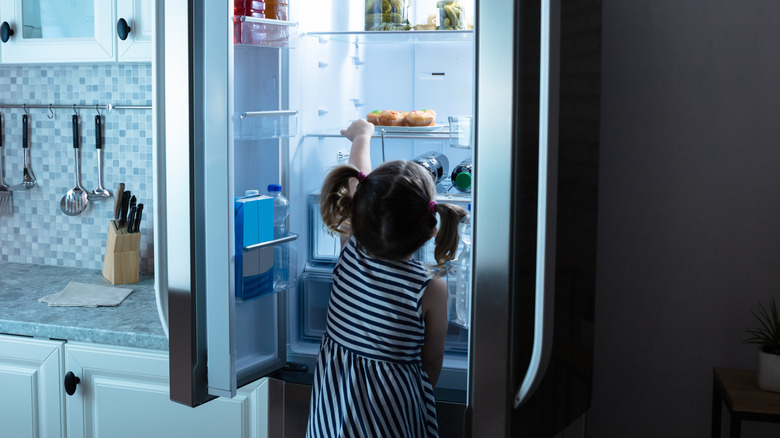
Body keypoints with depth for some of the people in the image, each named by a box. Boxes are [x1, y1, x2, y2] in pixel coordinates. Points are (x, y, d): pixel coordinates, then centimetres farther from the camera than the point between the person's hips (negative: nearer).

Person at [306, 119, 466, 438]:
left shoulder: (351, 253, -12)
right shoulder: (431, 288, -21)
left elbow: (357, 179, 6)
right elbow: (431, 361, -7)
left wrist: (361, 136, 23)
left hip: (333, 400, 3)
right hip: (391, 407, -3)